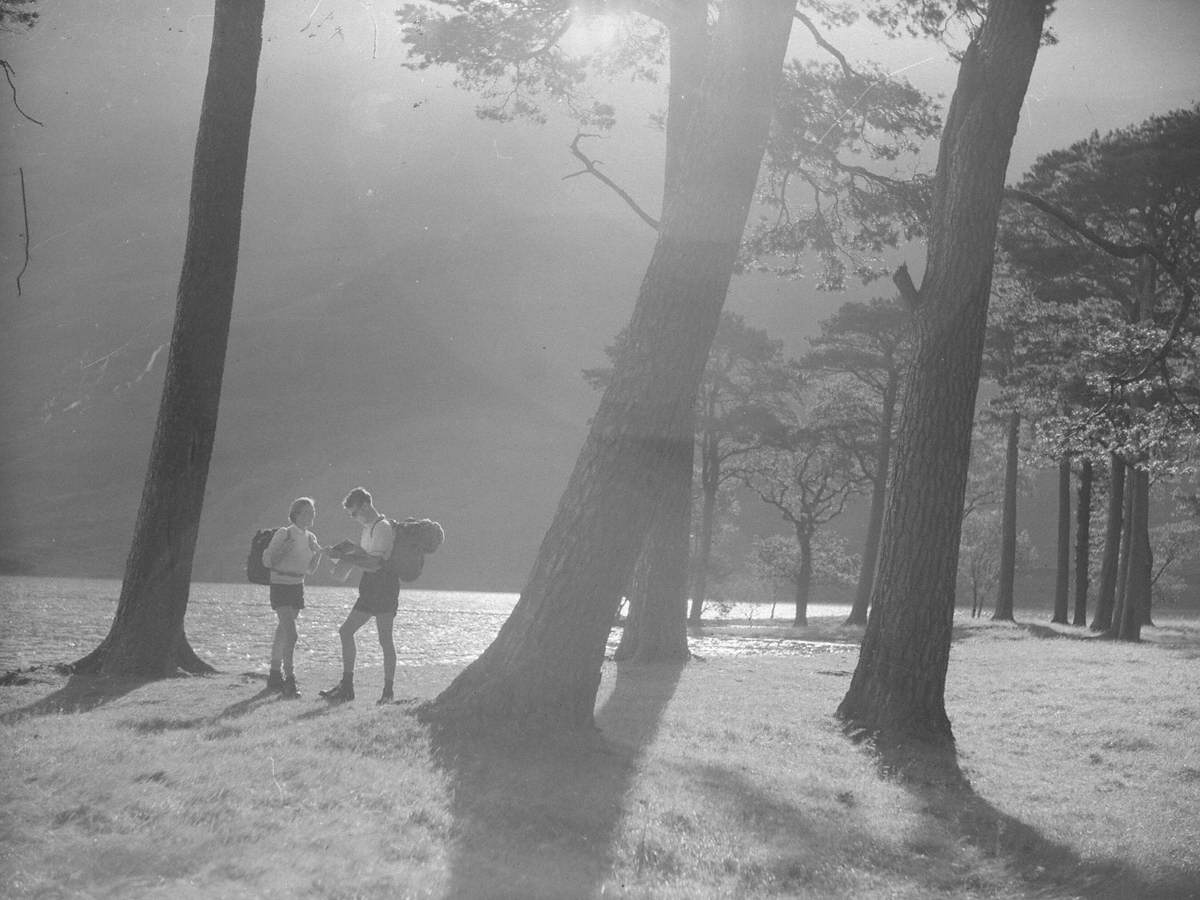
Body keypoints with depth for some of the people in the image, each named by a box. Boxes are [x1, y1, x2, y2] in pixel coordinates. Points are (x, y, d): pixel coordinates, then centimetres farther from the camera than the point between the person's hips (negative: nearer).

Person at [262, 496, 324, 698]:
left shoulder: (310, 538, 8)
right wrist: (283, 550, -25)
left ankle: (275, 676, 23)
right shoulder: (283, 535, -12)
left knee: (282, 632, 14)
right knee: (290, 634, -17)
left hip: (297, 587, 7)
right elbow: (267, 561, -10)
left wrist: (318, 554, -4)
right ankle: (289, 681, -20)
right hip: (280, 586, -7)